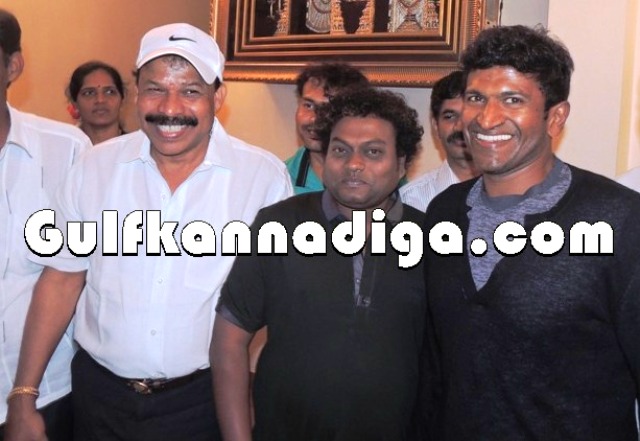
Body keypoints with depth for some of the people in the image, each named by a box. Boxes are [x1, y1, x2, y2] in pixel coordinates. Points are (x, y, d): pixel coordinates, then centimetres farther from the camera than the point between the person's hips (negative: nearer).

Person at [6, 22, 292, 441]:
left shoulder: (266, 175, -10)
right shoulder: (97, 166, -4)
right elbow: (61, 280, 0)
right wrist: (22, 398, -1)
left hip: (203, 397, -2)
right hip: (99, 391, 3)